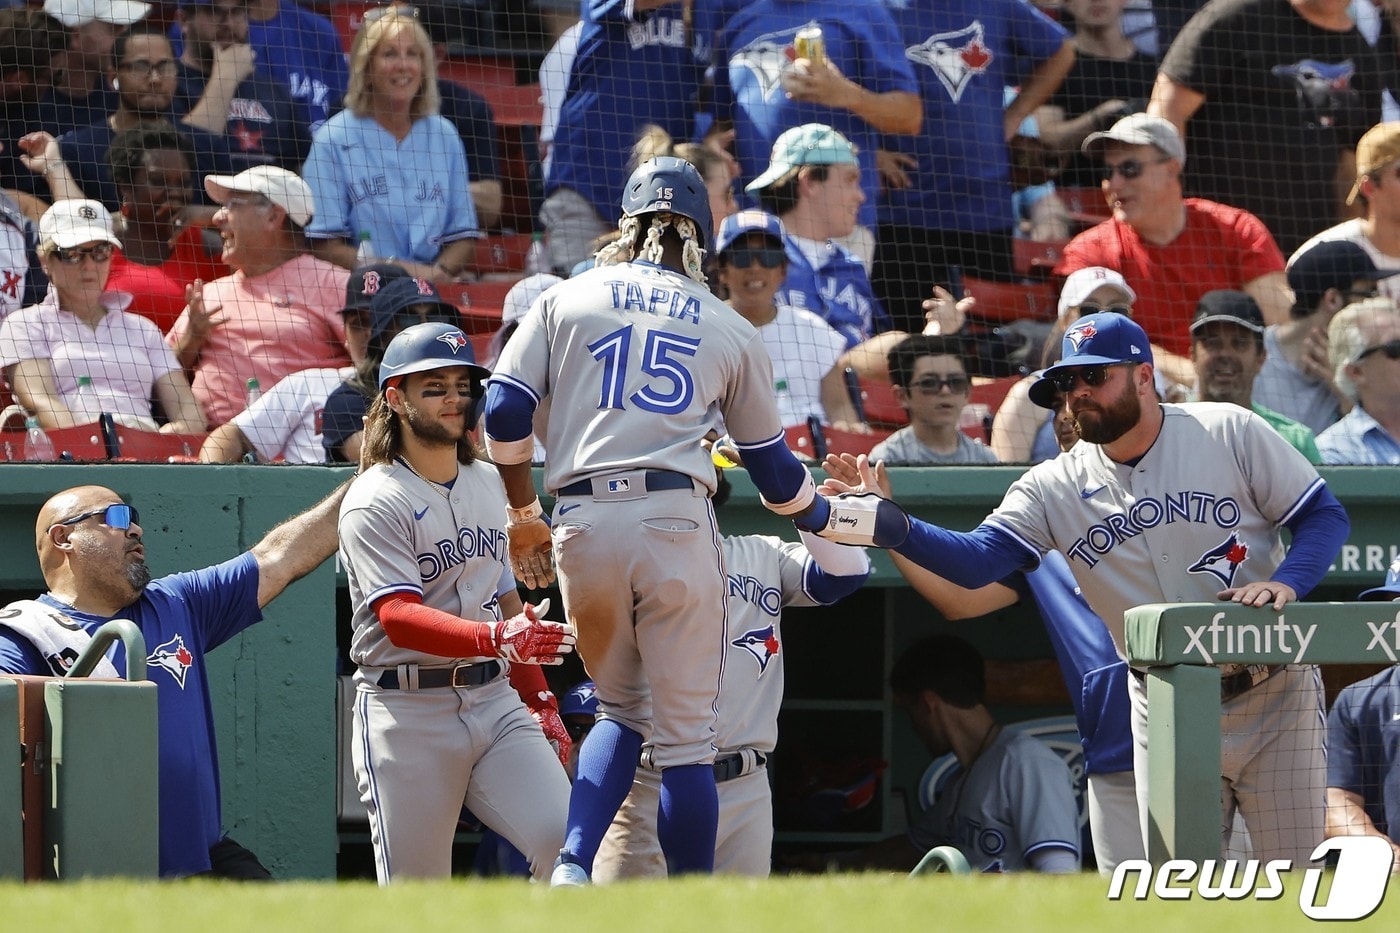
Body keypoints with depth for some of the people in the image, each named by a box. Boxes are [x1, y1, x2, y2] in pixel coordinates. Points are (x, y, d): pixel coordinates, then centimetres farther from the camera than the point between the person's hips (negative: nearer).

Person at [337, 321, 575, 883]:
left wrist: (539, 700, 17)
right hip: (407, 711, -6)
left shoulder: (489, 484, 15)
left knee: (565, 839, -15)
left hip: (495, 702, 6)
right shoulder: (375, 503, -9)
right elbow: (399, 617, -21)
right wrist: (497, 640, -35)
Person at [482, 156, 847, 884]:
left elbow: (504, 413, 4)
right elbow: (770, 464, 20)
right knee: (683, 733, 3)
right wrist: (825, 519, 38)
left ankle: (571, 866, -3)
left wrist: (523, 514, 16)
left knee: (619, 708, 18)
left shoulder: (567, 301, 14)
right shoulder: (729, 328, 15)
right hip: (675, 522, -1)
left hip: (581, 525, 1)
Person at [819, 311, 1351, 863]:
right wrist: (891, 527, -32)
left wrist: (1287, 581, -21)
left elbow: (1325, 516, -2)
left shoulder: (1229, 433, -6)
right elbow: (976, 559, -15)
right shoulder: (1056, 487, -1)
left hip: (1272, 696, -2)